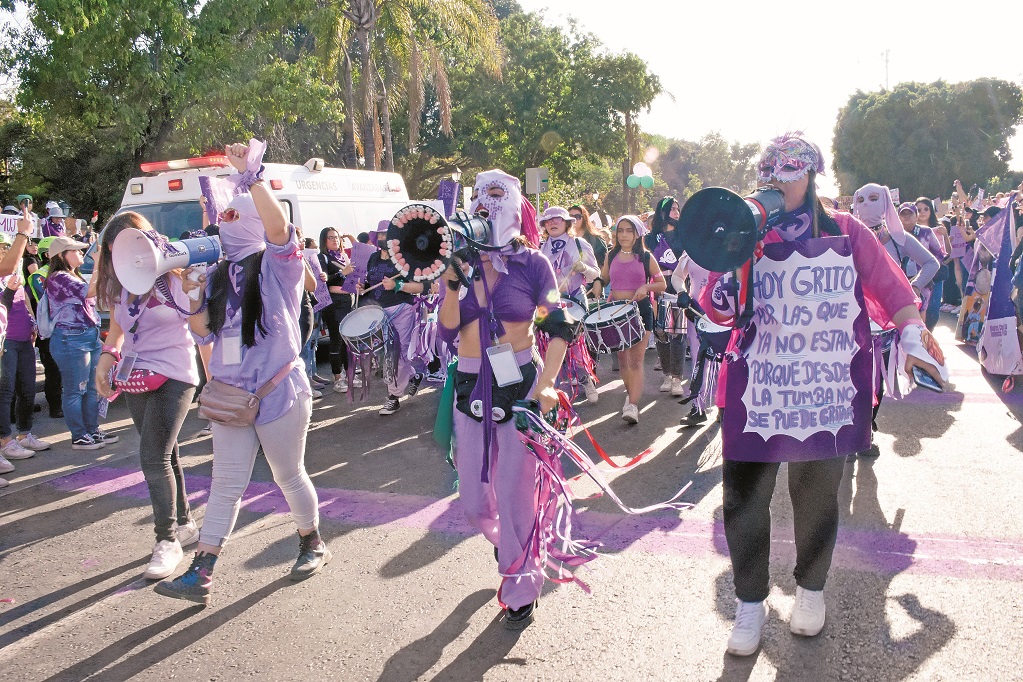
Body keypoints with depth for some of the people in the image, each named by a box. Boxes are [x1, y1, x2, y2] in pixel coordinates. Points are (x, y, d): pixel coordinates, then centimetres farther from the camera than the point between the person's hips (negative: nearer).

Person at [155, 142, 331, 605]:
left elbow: (278, 227, -31)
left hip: (279, 393, -6)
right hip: (230, 395, 6)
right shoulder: (219, 275, 10)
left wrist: (252, 177, -37)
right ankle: (200, 574, 10)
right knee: (225, 484, 8)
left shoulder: (278, 265, -9)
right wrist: (192, 300, -7)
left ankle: (313, 544, 32)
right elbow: (203, 332, 12)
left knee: (289, 476, 10)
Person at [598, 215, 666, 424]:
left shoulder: (645, 257, 1)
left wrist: (646, 287, -14)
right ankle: (630, 393, 31)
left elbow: (662, 284, 4)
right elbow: (603, 279, 20)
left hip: (640, 310, -4)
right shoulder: (611, 256, 9)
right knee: (622, 358, 11)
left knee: (635, 360, -10)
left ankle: (633, 405, -14)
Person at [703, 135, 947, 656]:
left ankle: (811, 588, 38)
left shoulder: (846, 233, 1)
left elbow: (890, 287, 6)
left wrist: (913, 335, -4)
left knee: (817, 496, 15)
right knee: (744, 495, 0)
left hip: (827, 392, 0)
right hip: (757, 392, 0)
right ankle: (750, 602, 18)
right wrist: (730, 260, -18)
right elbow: (719, 310, -1)